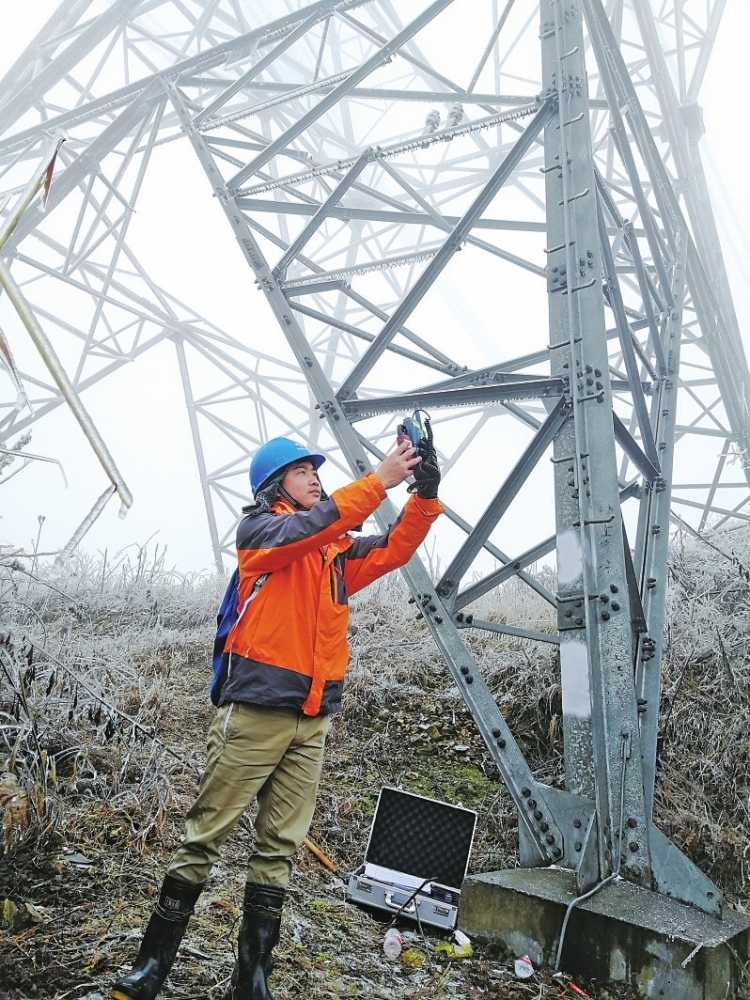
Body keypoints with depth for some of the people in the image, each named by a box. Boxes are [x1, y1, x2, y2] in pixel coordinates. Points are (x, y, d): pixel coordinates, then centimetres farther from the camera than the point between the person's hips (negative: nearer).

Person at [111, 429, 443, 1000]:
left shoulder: (338, 549, 16)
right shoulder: (258, 530, -1)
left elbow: (394, 550, 9)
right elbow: (307, 529, -19)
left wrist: (425, 494, -7)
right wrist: (380, 480, -22)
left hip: (313, 721, 5)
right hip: (256, 712, -5)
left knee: (279, 850, 8)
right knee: (206, 839, 1)